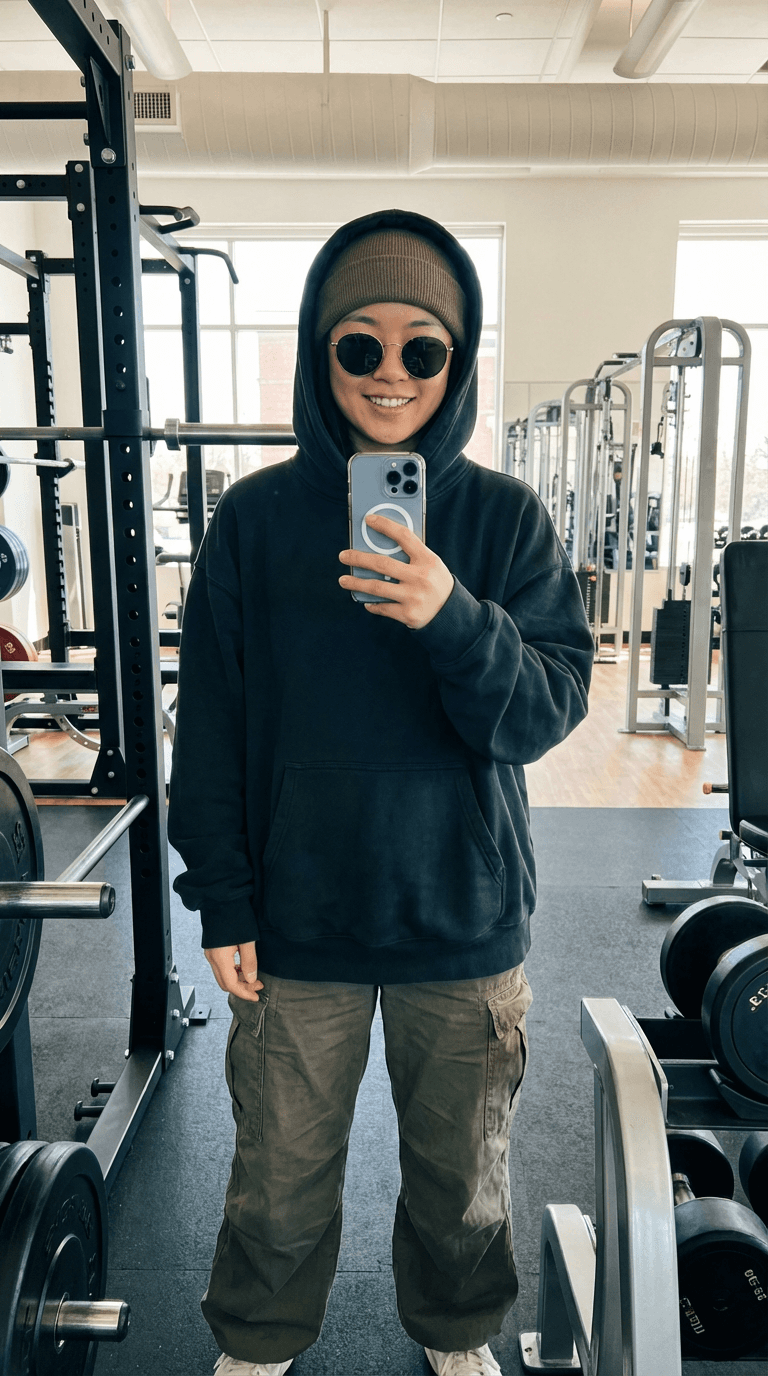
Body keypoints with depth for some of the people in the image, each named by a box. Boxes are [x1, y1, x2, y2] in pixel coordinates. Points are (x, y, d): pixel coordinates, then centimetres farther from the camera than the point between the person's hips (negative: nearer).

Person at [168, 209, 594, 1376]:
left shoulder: (506, 517, -6)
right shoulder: (256, 518, -6)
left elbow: (550, 707, -11)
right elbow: (211, 724, -2)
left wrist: (455, 621, -30)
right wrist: (223, 901, -3)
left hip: (466, 923, 1)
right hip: (298, 922, 0)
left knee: (463, 1174, 21)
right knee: (281, 1175, 19)